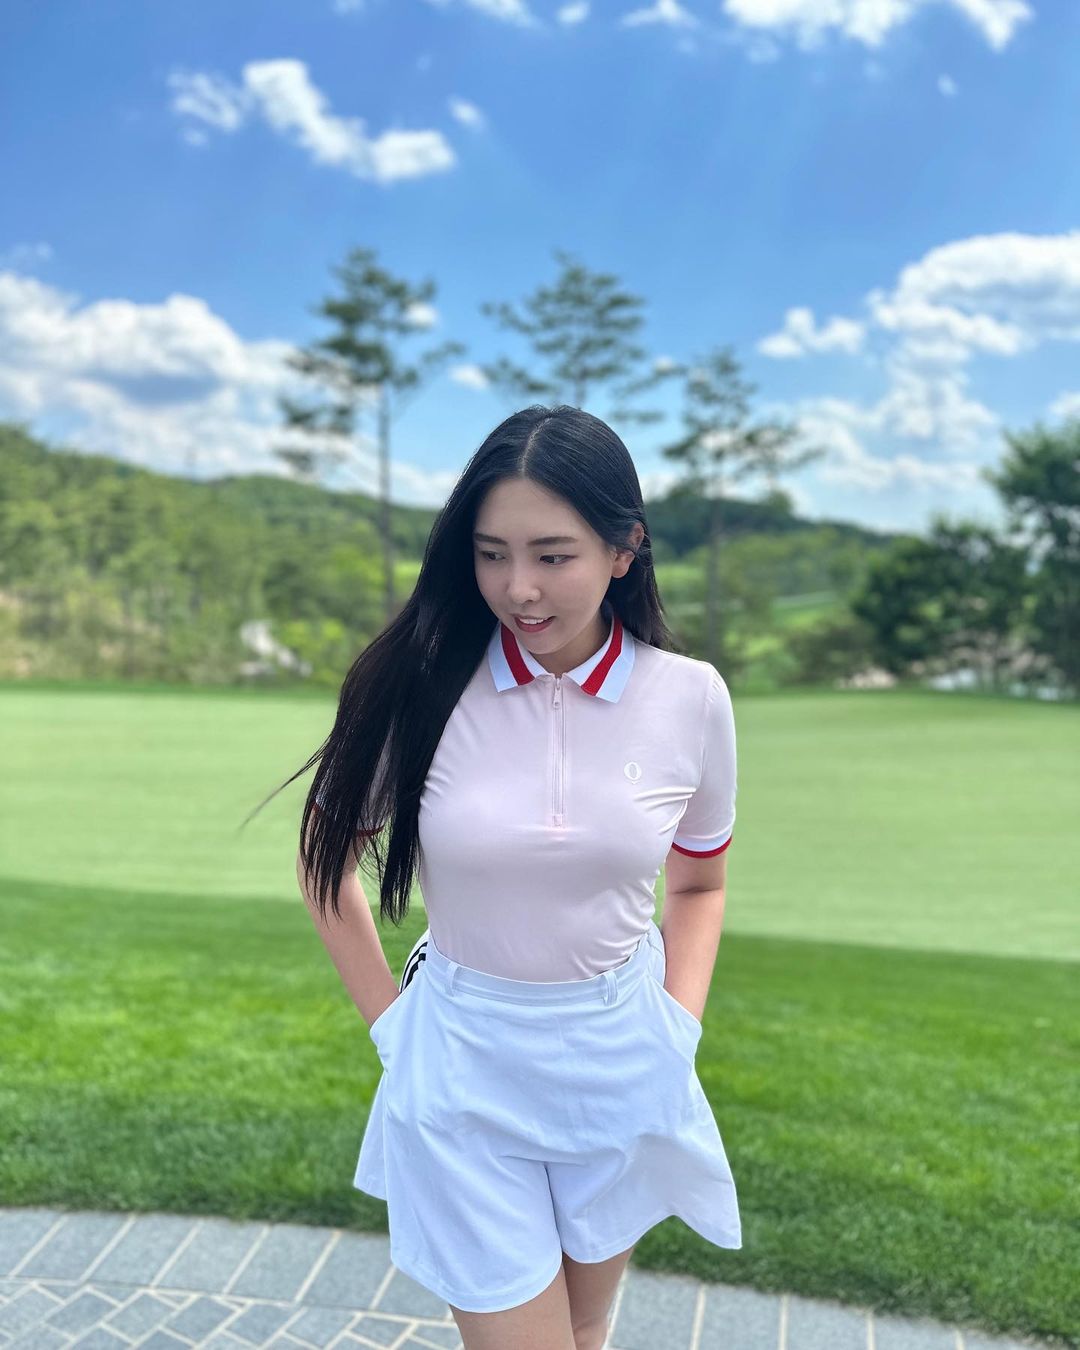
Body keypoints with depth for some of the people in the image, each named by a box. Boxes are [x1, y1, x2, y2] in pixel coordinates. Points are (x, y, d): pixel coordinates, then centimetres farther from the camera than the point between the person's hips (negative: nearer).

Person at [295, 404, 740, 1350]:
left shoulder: (691, 699, -9)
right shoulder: (422, 686, -14)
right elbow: (324, 861, 1)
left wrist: (681, 1029, -1)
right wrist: (390, 1020, -2)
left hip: (621, 1067, 2)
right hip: (464, 1069, -2)